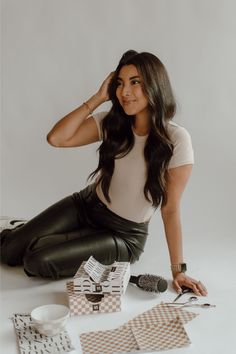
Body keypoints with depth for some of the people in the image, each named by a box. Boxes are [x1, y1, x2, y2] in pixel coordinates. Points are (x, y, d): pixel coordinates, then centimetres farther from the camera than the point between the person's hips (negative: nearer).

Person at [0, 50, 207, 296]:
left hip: (124, 235, -4)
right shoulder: (112, 123, -6)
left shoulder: (176, 139, -21)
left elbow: (170, 210, -18)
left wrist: (178, 271, -17)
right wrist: (98, 98, -18)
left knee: (37, 260, -18)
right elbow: (56, 139, -17)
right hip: (85, 205, 4)